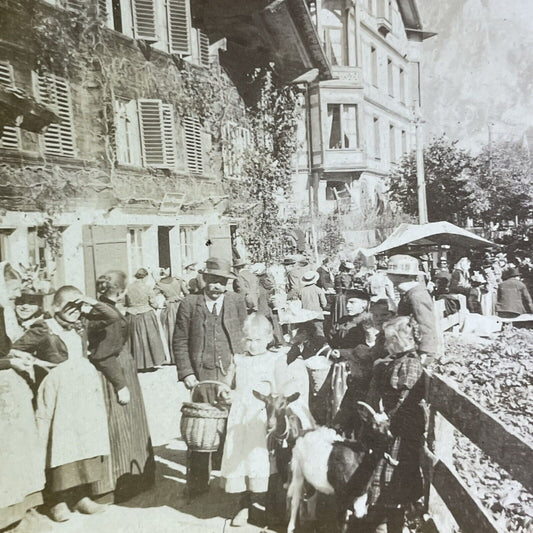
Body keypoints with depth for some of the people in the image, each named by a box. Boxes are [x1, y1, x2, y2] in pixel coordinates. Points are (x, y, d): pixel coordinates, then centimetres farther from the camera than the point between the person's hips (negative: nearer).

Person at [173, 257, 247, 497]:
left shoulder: (237, 301, 6)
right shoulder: (189, 304, 2)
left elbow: (246, 336, 9)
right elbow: (179, 342, 2)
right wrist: (186, 373, -5)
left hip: (231, 372, 1)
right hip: (202, 374, -1)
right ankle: (198, 482, 20)